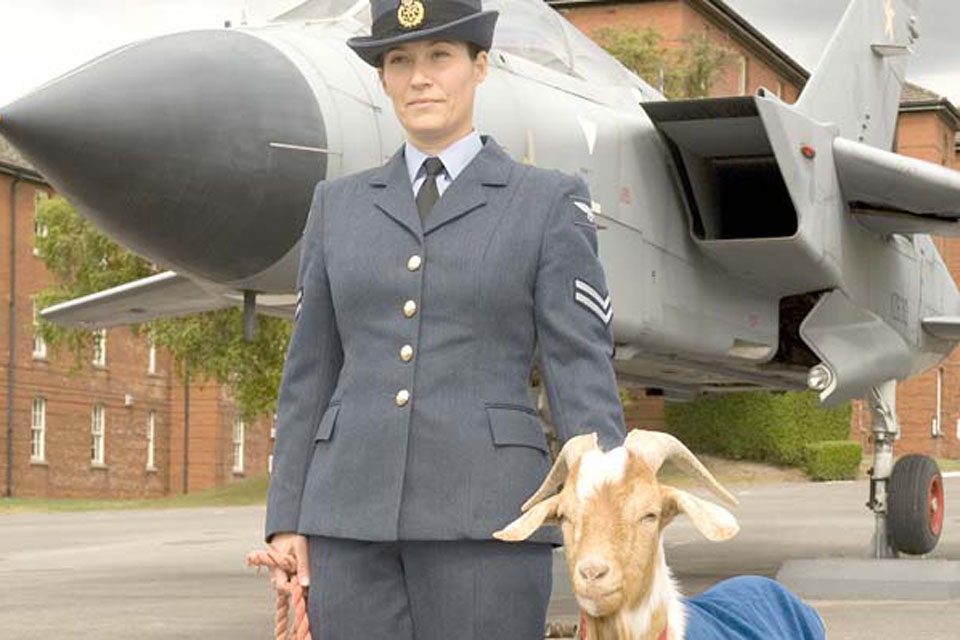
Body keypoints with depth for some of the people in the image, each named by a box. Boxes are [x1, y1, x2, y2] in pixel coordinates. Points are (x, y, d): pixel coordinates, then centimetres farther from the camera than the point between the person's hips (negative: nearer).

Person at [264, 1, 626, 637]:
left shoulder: (550, 203, 4)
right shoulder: (341, 205, 13)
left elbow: (581, 372, -3)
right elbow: (312, 373, 14)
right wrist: (288, 521, 7)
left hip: (485, 509, -3)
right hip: (357, 510, 3)